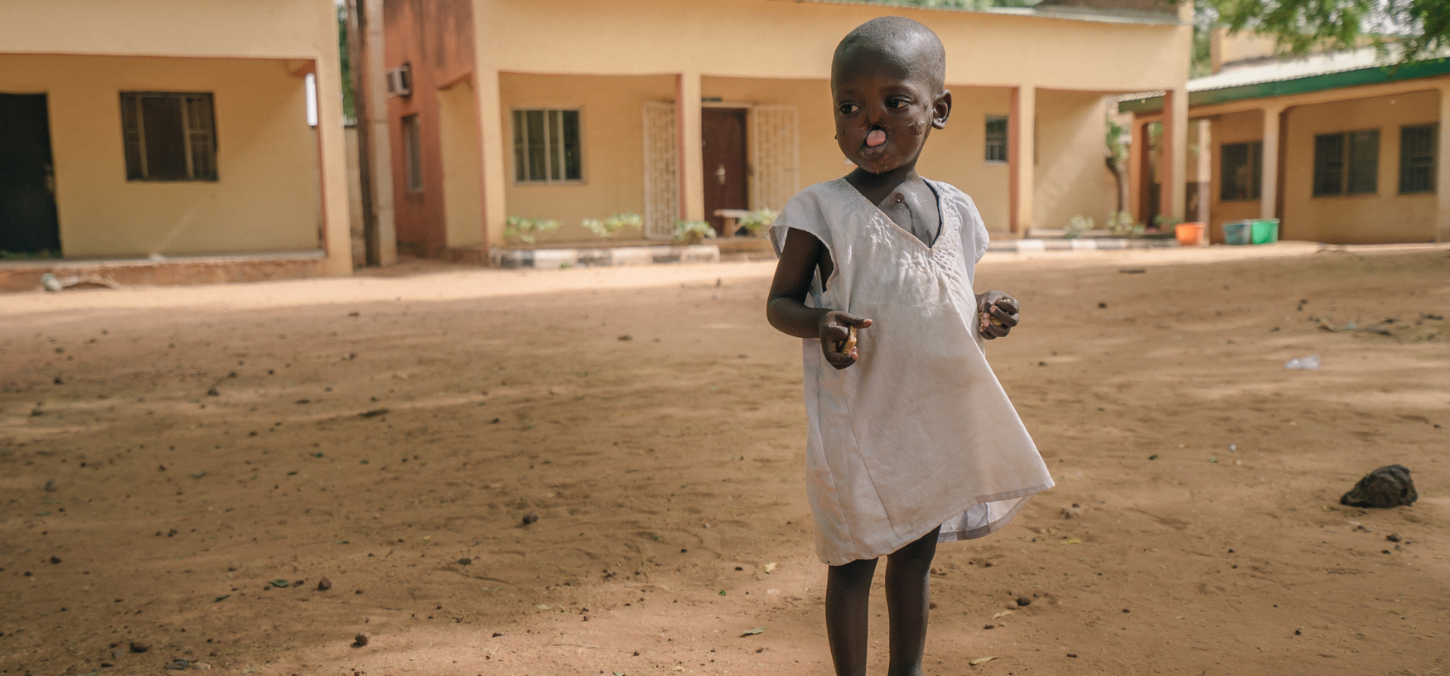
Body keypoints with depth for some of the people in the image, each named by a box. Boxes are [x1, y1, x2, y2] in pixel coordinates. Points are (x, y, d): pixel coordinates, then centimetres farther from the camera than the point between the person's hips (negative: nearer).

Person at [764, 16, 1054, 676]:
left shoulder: (954, 208, 4)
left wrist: (981, 314, -5)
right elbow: (780, 302, -6)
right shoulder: (821, 211, -11)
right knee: (854, 561, 7)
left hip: (937, 419, 5)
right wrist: (819, 323, -27)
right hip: (858, 422, -5)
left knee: (916, 554, 19)